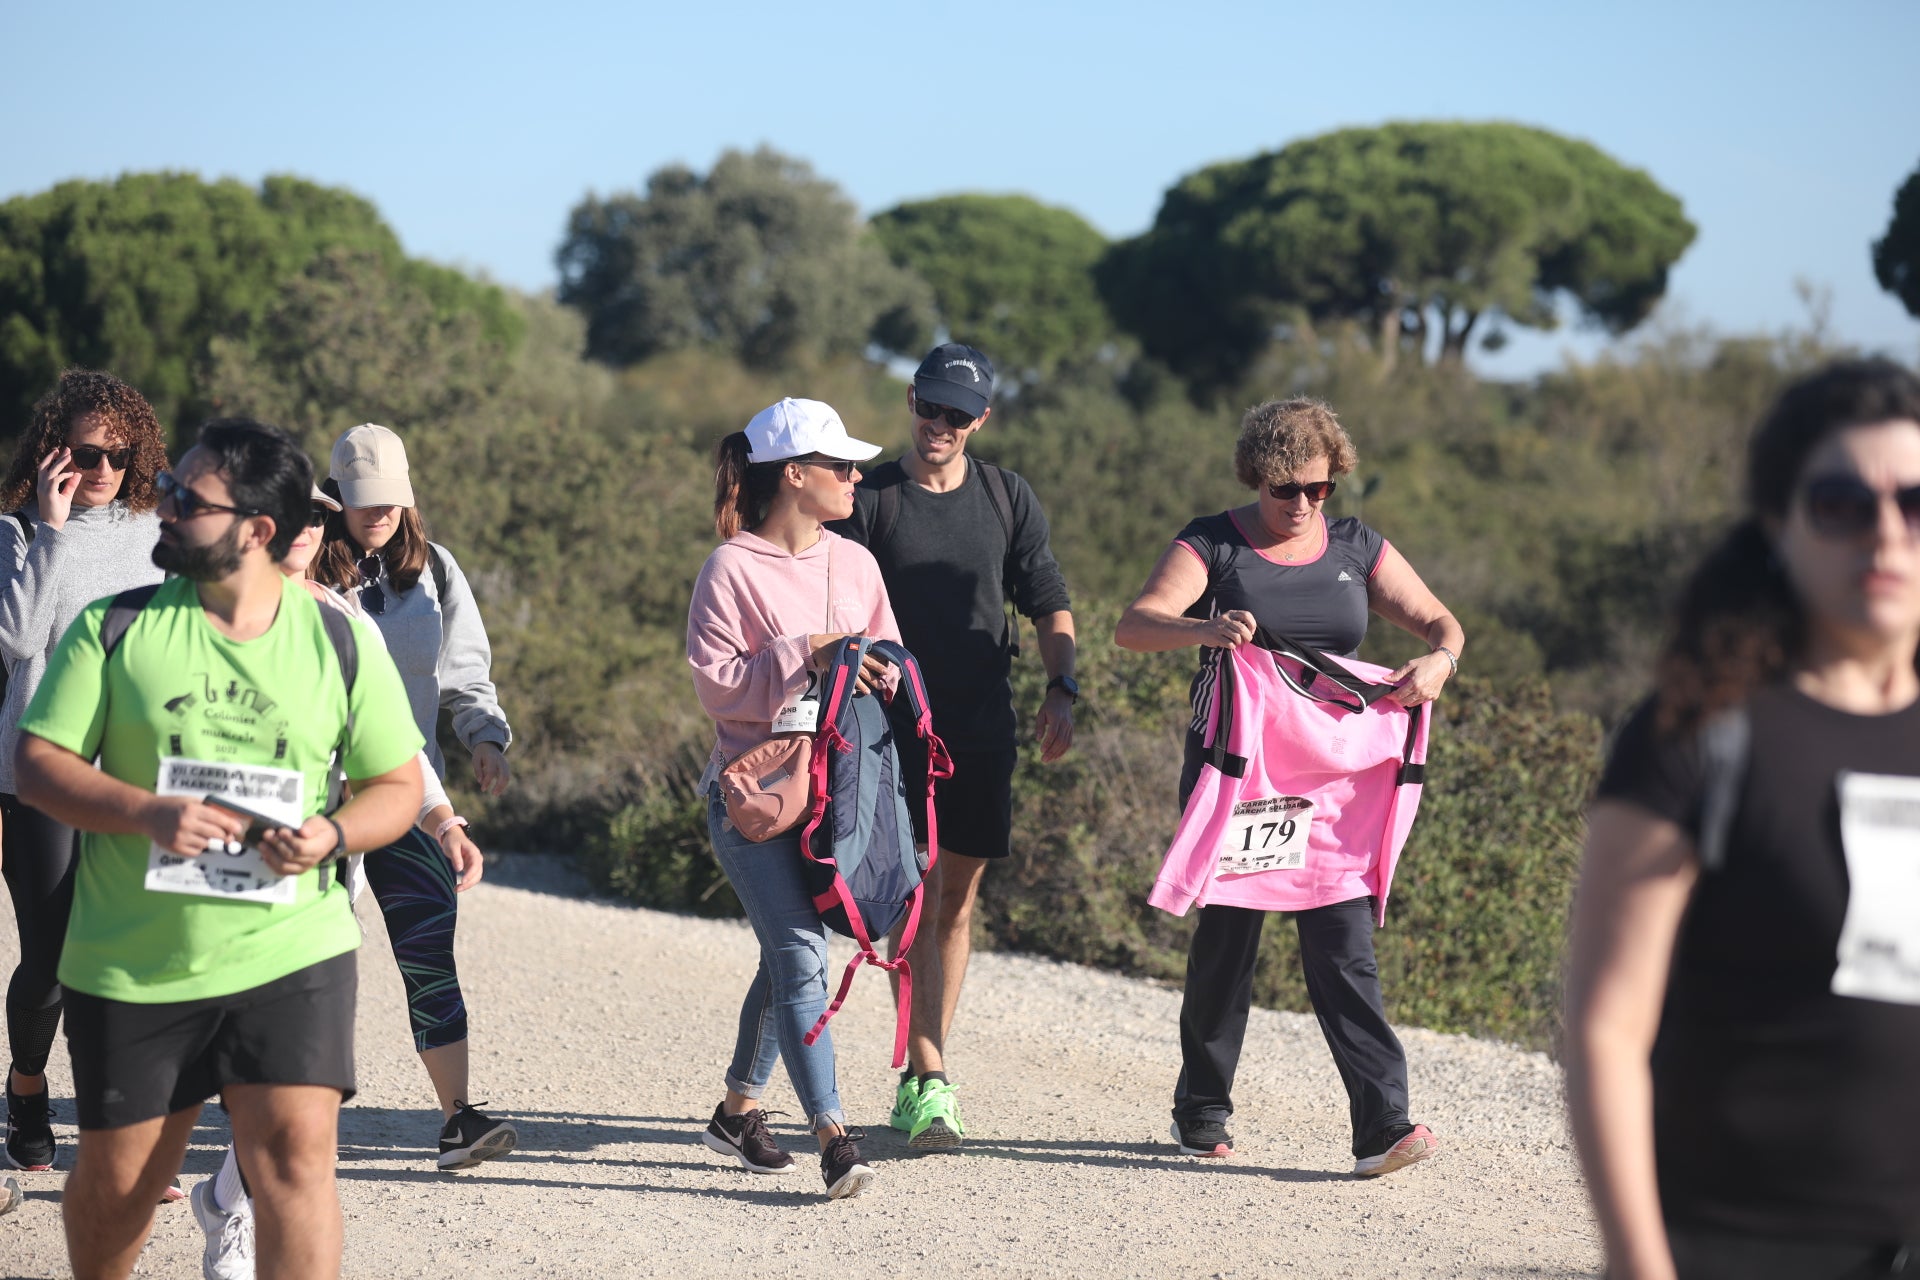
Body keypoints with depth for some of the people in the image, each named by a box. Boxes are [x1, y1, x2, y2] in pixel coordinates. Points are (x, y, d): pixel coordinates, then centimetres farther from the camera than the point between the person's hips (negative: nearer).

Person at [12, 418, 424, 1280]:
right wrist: (147, 813, -21)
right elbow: (37, 765, -3)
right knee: (115, 1178, 11)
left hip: (290, 950, -1)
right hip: (129, 963, 1)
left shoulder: (340, 642, 2)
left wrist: (329, 836, -15)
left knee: (295, 1159, -12)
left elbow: (398, 786, 7)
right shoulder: (116, 627, 1)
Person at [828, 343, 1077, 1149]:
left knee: (957, 902, 9)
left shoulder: (1008, 498, 8)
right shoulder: (870, 499, -1)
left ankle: (925, 1074, 18)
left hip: (983, 730, 4)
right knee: (916, 901, -10)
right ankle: (926, 1082, -11)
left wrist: (1061, 690, -1)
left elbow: (1047, 602, 12)